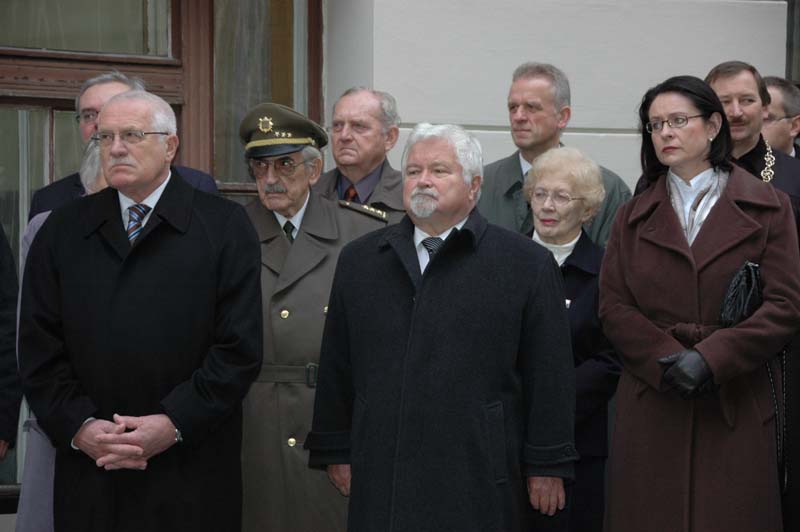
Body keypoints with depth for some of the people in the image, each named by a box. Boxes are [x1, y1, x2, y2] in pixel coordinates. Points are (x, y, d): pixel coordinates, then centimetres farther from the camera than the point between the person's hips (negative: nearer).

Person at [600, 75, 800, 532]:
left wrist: (711, 359, -16)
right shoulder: (634, 216, 12)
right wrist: (668, 359, -13)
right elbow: (613, 308, 3)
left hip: (737, 406, -2)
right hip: (650, 404, 2)